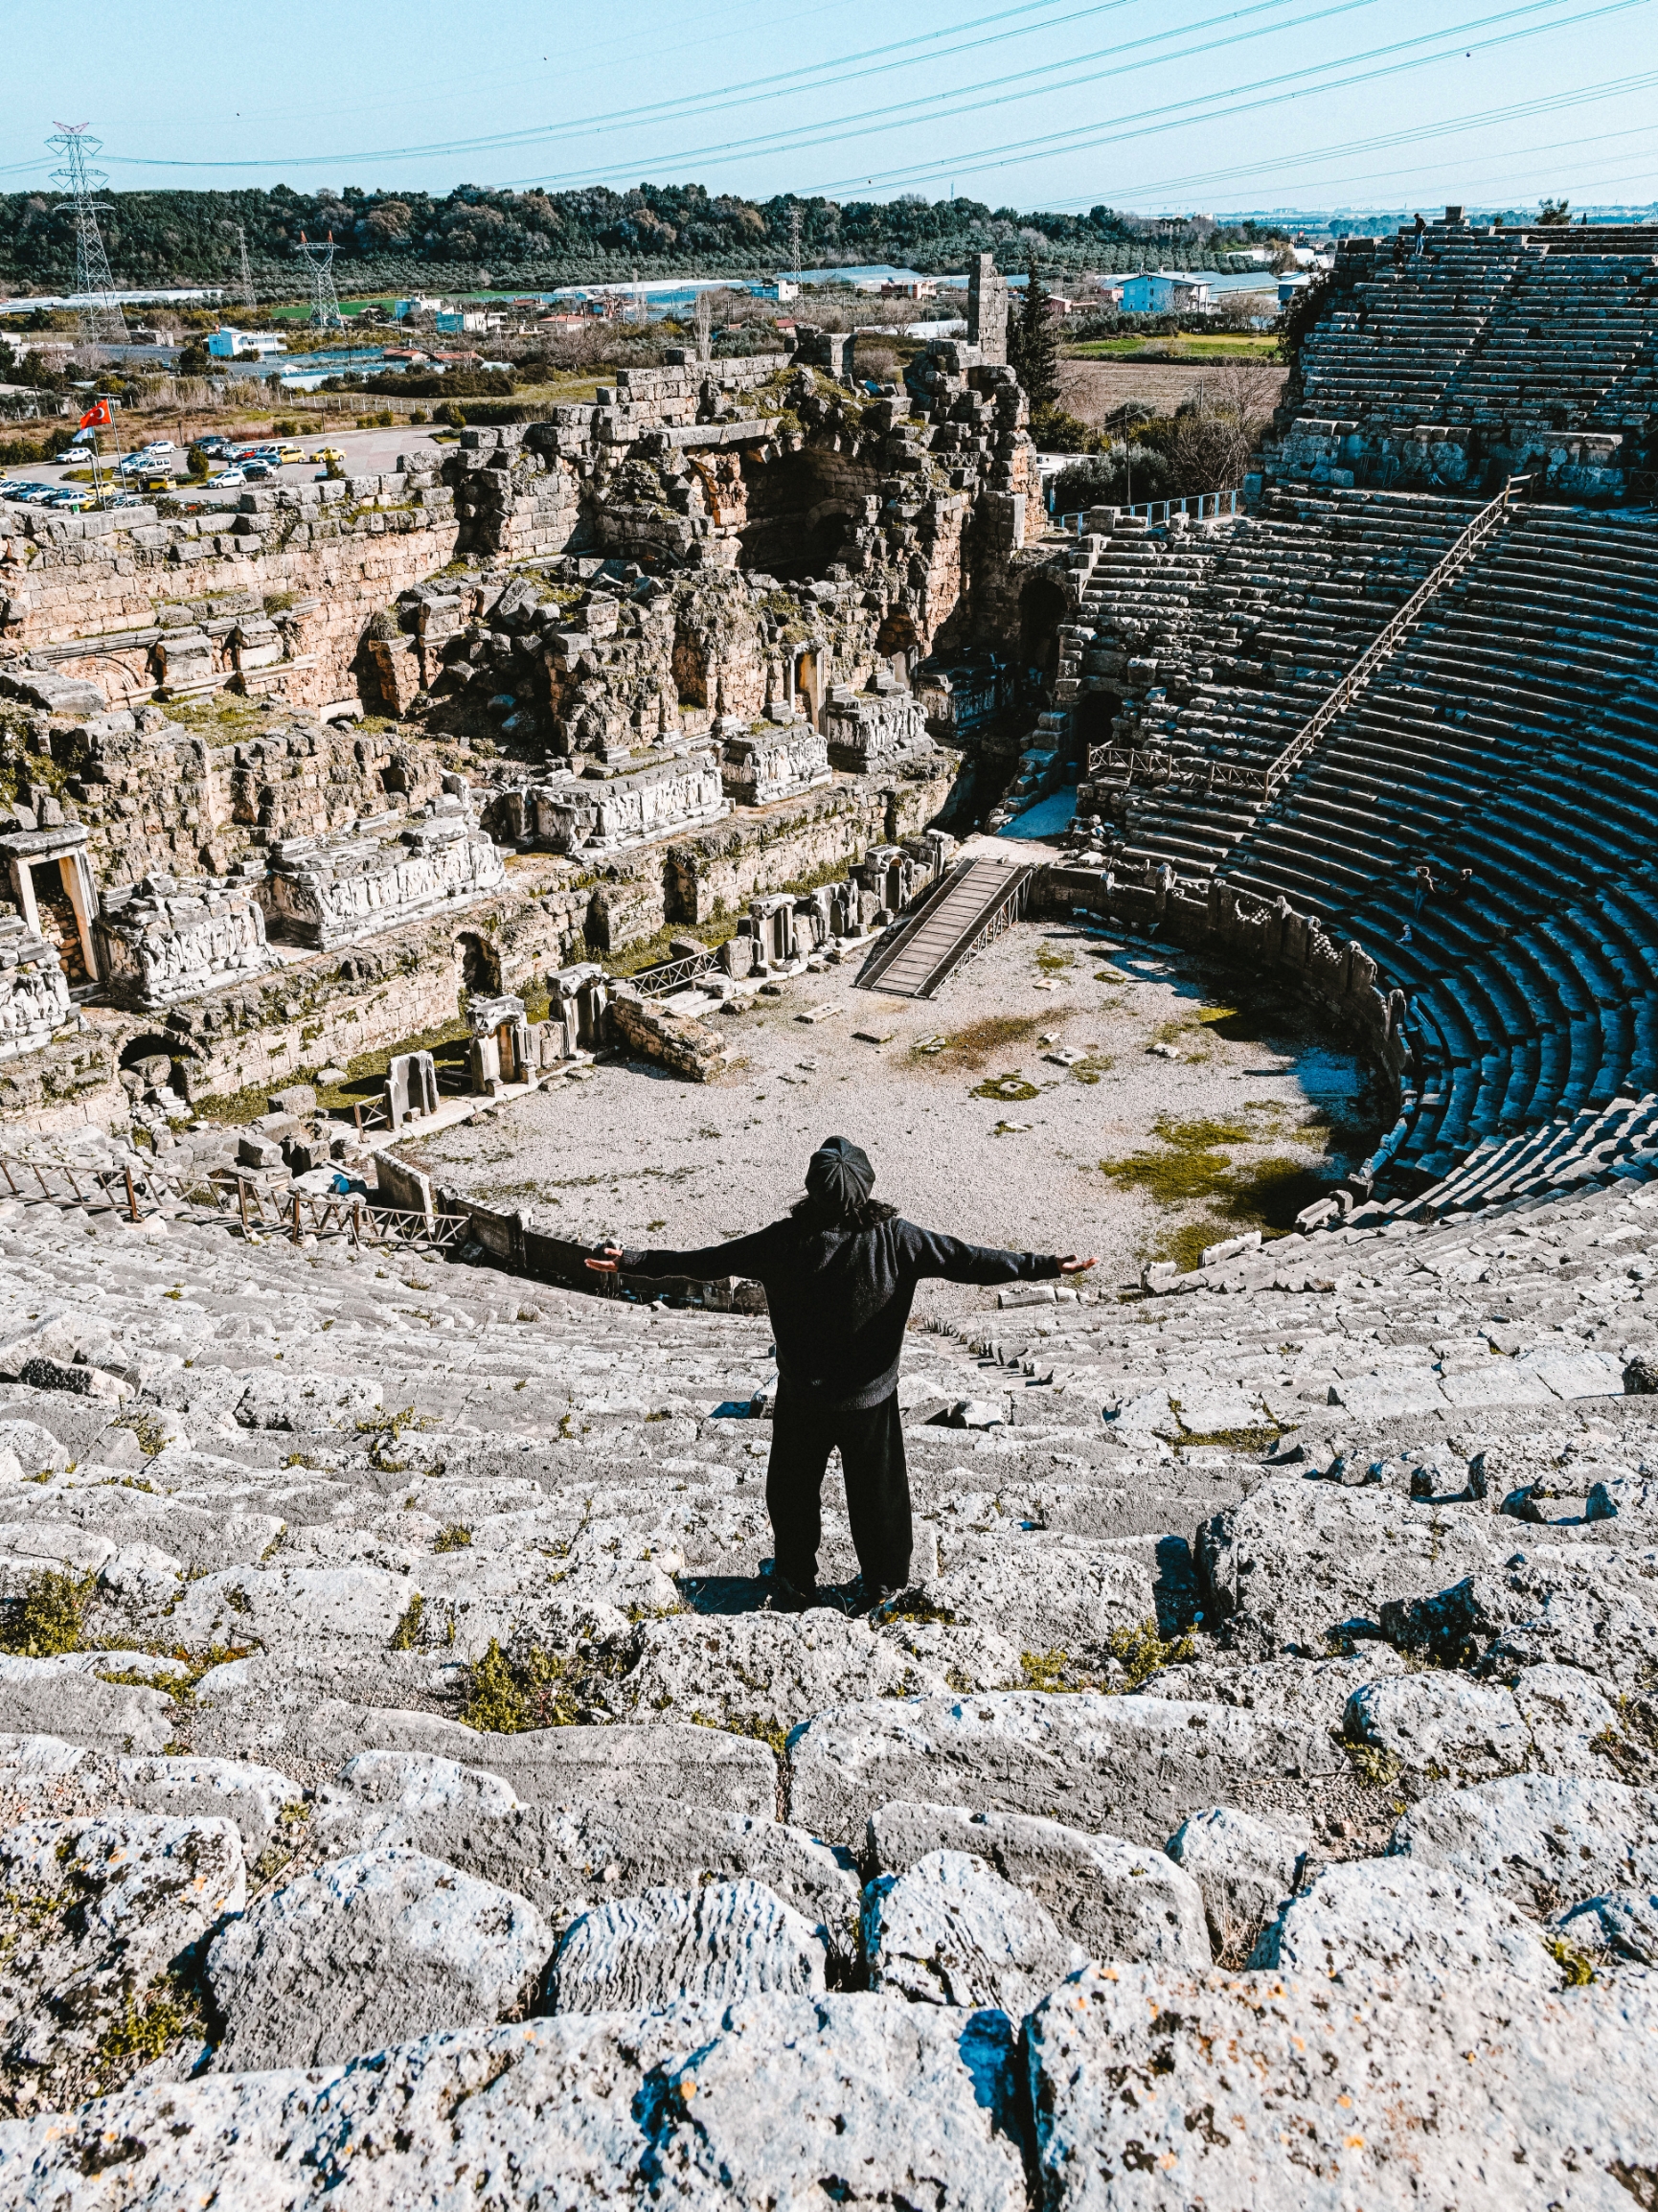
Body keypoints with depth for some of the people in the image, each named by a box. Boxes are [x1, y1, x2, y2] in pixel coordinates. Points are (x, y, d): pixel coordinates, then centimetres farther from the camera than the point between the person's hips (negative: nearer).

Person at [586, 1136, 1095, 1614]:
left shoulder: (784, 1241, -18)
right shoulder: (894, 1239, -20)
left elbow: (707, 1260, -14)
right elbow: (966, 1259, -17)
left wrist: (632, 1262, -6)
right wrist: (1045, 1266, -11)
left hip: (801, 1398, 0)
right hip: (870, 1397, 0)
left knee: (793, 1492, 23)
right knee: (876, 1493, 21)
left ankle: (796, 1584, 38)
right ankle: (880, 1584, 38)